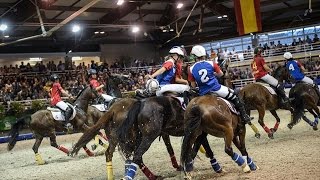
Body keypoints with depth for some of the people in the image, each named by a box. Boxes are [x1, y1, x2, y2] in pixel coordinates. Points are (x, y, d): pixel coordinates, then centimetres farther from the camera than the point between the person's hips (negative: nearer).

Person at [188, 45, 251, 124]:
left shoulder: (191, 69, -3)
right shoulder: (211, 63, -3)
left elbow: (193, 86, 2)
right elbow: (220, 74, 10)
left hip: (203, 93, 1)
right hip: (216, 88, -1)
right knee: (234, 96, 19)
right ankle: (244, 116, 19)